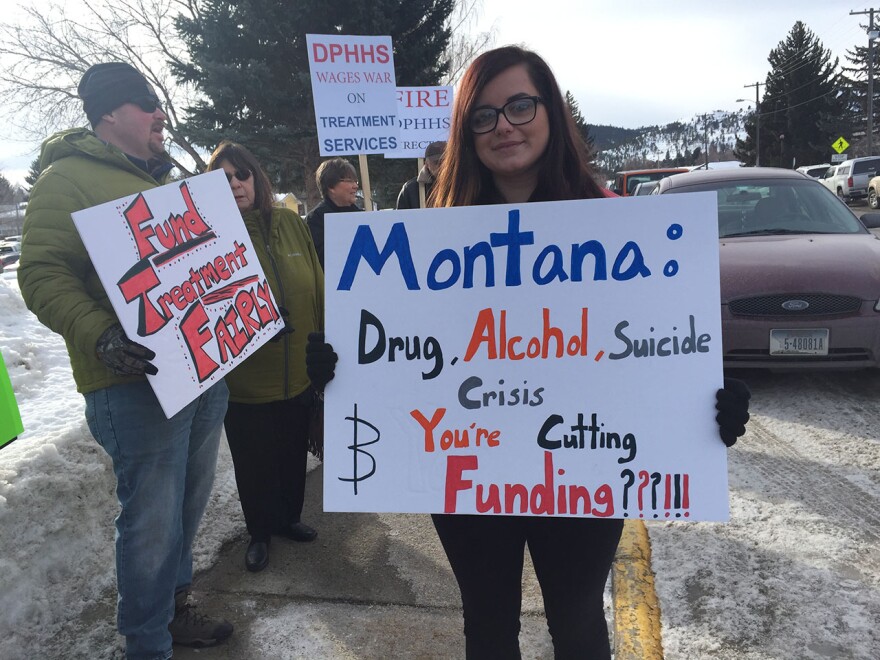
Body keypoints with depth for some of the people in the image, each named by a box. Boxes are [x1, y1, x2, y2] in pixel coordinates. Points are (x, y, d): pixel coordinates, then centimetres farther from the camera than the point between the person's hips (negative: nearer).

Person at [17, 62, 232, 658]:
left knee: (188, 507, 19)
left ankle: (174, 608, 39)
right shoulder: (68, 178, -5)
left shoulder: (162, 180, 20)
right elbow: (43, 275, -14)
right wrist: (100, 338, -27)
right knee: (153, 521, -1)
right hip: (139, 379, -8)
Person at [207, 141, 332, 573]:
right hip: (244, 380, -3)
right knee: (254, 463, 14)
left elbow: (317, 289, 4)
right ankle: (260, 532, 38)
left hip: (298, 372, 3)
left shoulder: (289, 223, 1)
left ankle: (288, 518, 45)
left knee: (294, 454, 20)